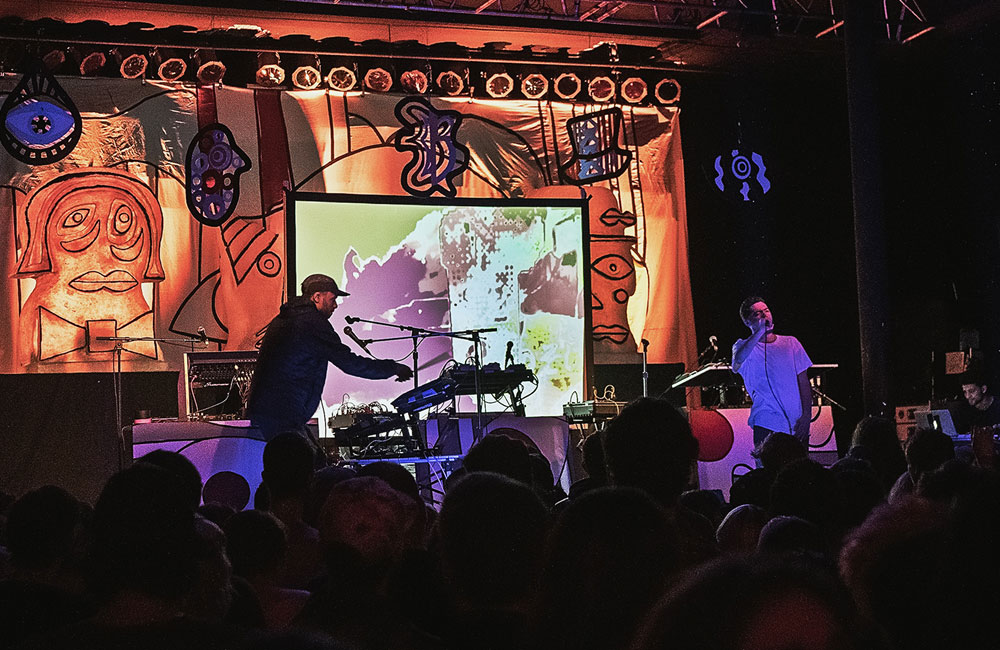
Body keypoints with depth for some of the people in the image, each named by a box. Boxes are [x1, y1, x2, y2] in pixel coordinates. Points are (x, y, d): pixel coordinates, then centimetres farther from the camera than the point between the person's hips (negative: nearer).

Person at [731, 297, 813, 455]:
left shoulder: (790, 342, 14)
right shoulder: (744, 346, 4)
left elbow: (803, 381, 11)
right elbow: (738, 361, -22)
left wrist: (806, 414, 0)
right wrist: (760, 331, -17)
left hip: (797, 424, 3)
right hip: (767, 425, -3)